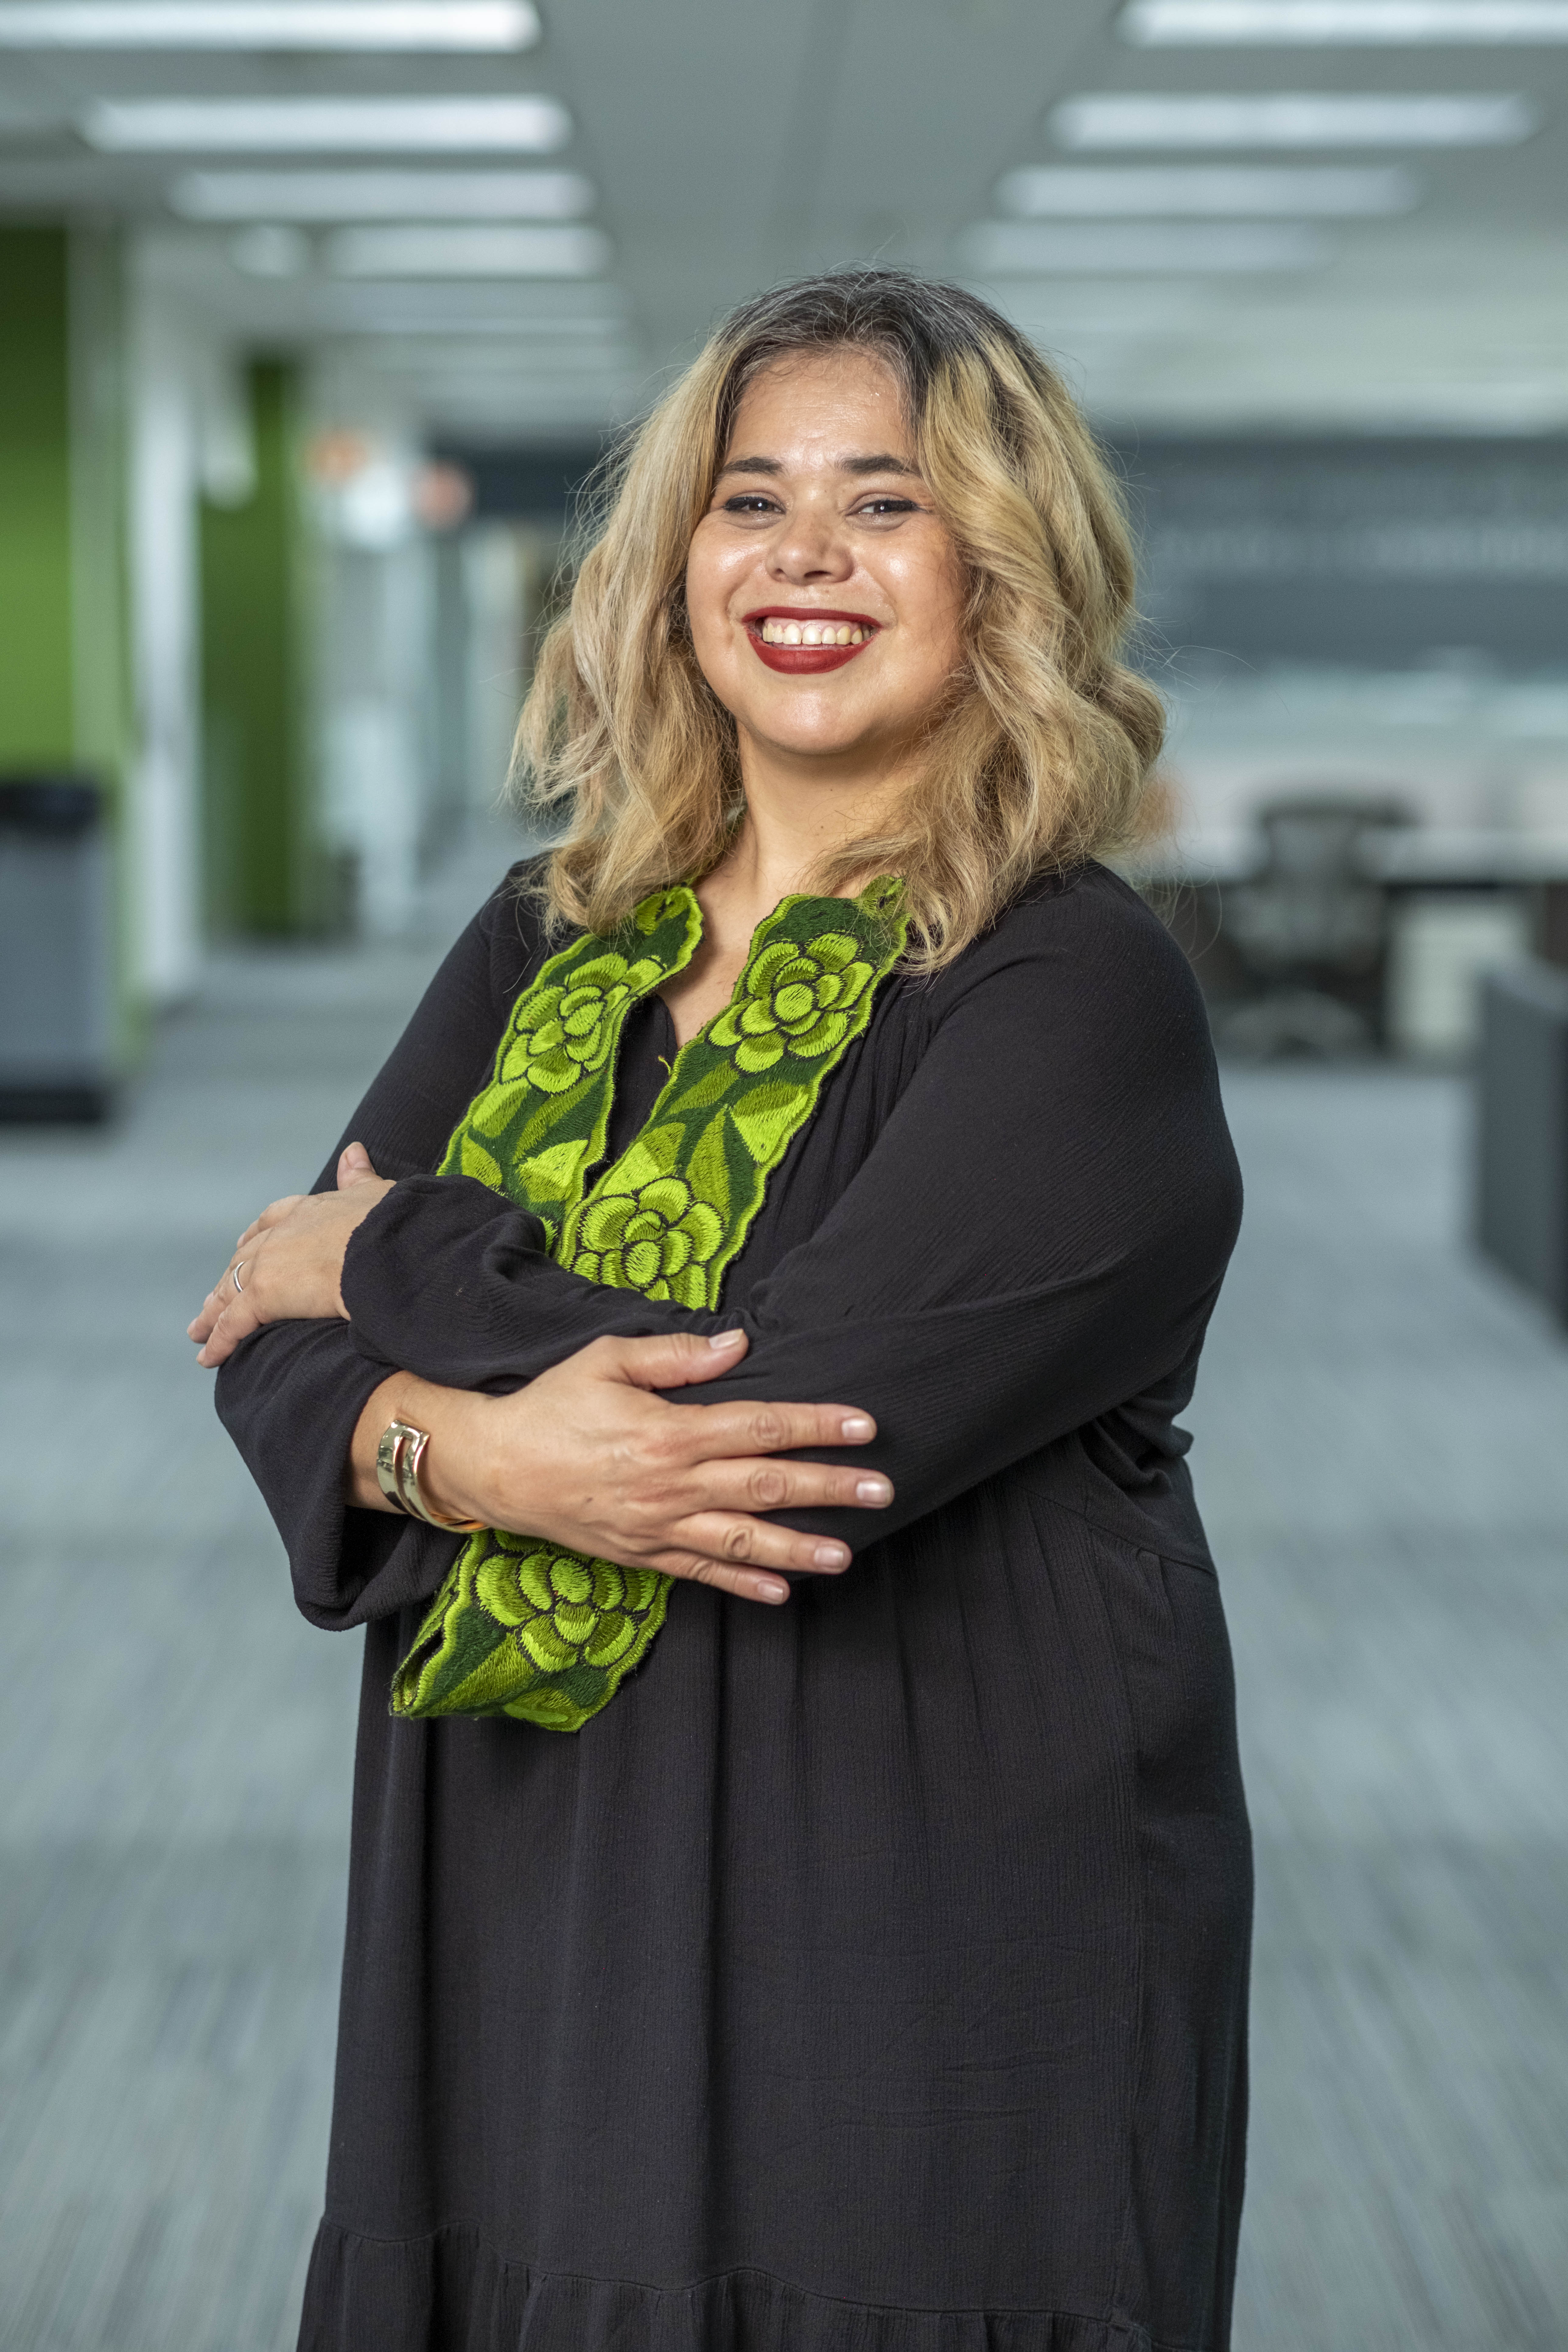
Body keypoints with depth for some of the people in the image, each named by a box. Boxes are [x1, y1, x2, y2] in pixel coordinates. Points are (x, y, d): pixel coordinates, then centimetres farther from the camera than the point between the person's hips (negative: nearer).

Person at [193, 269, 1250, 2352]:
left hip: (929, 1949, -5)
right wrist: (477, 1456, -19)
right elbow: (268, 1331, 3)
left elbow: (804, 1420, -22)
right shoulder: (551, 946, 8)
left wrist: (396, 1263, -7)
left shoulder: (1080, 1001, -11)